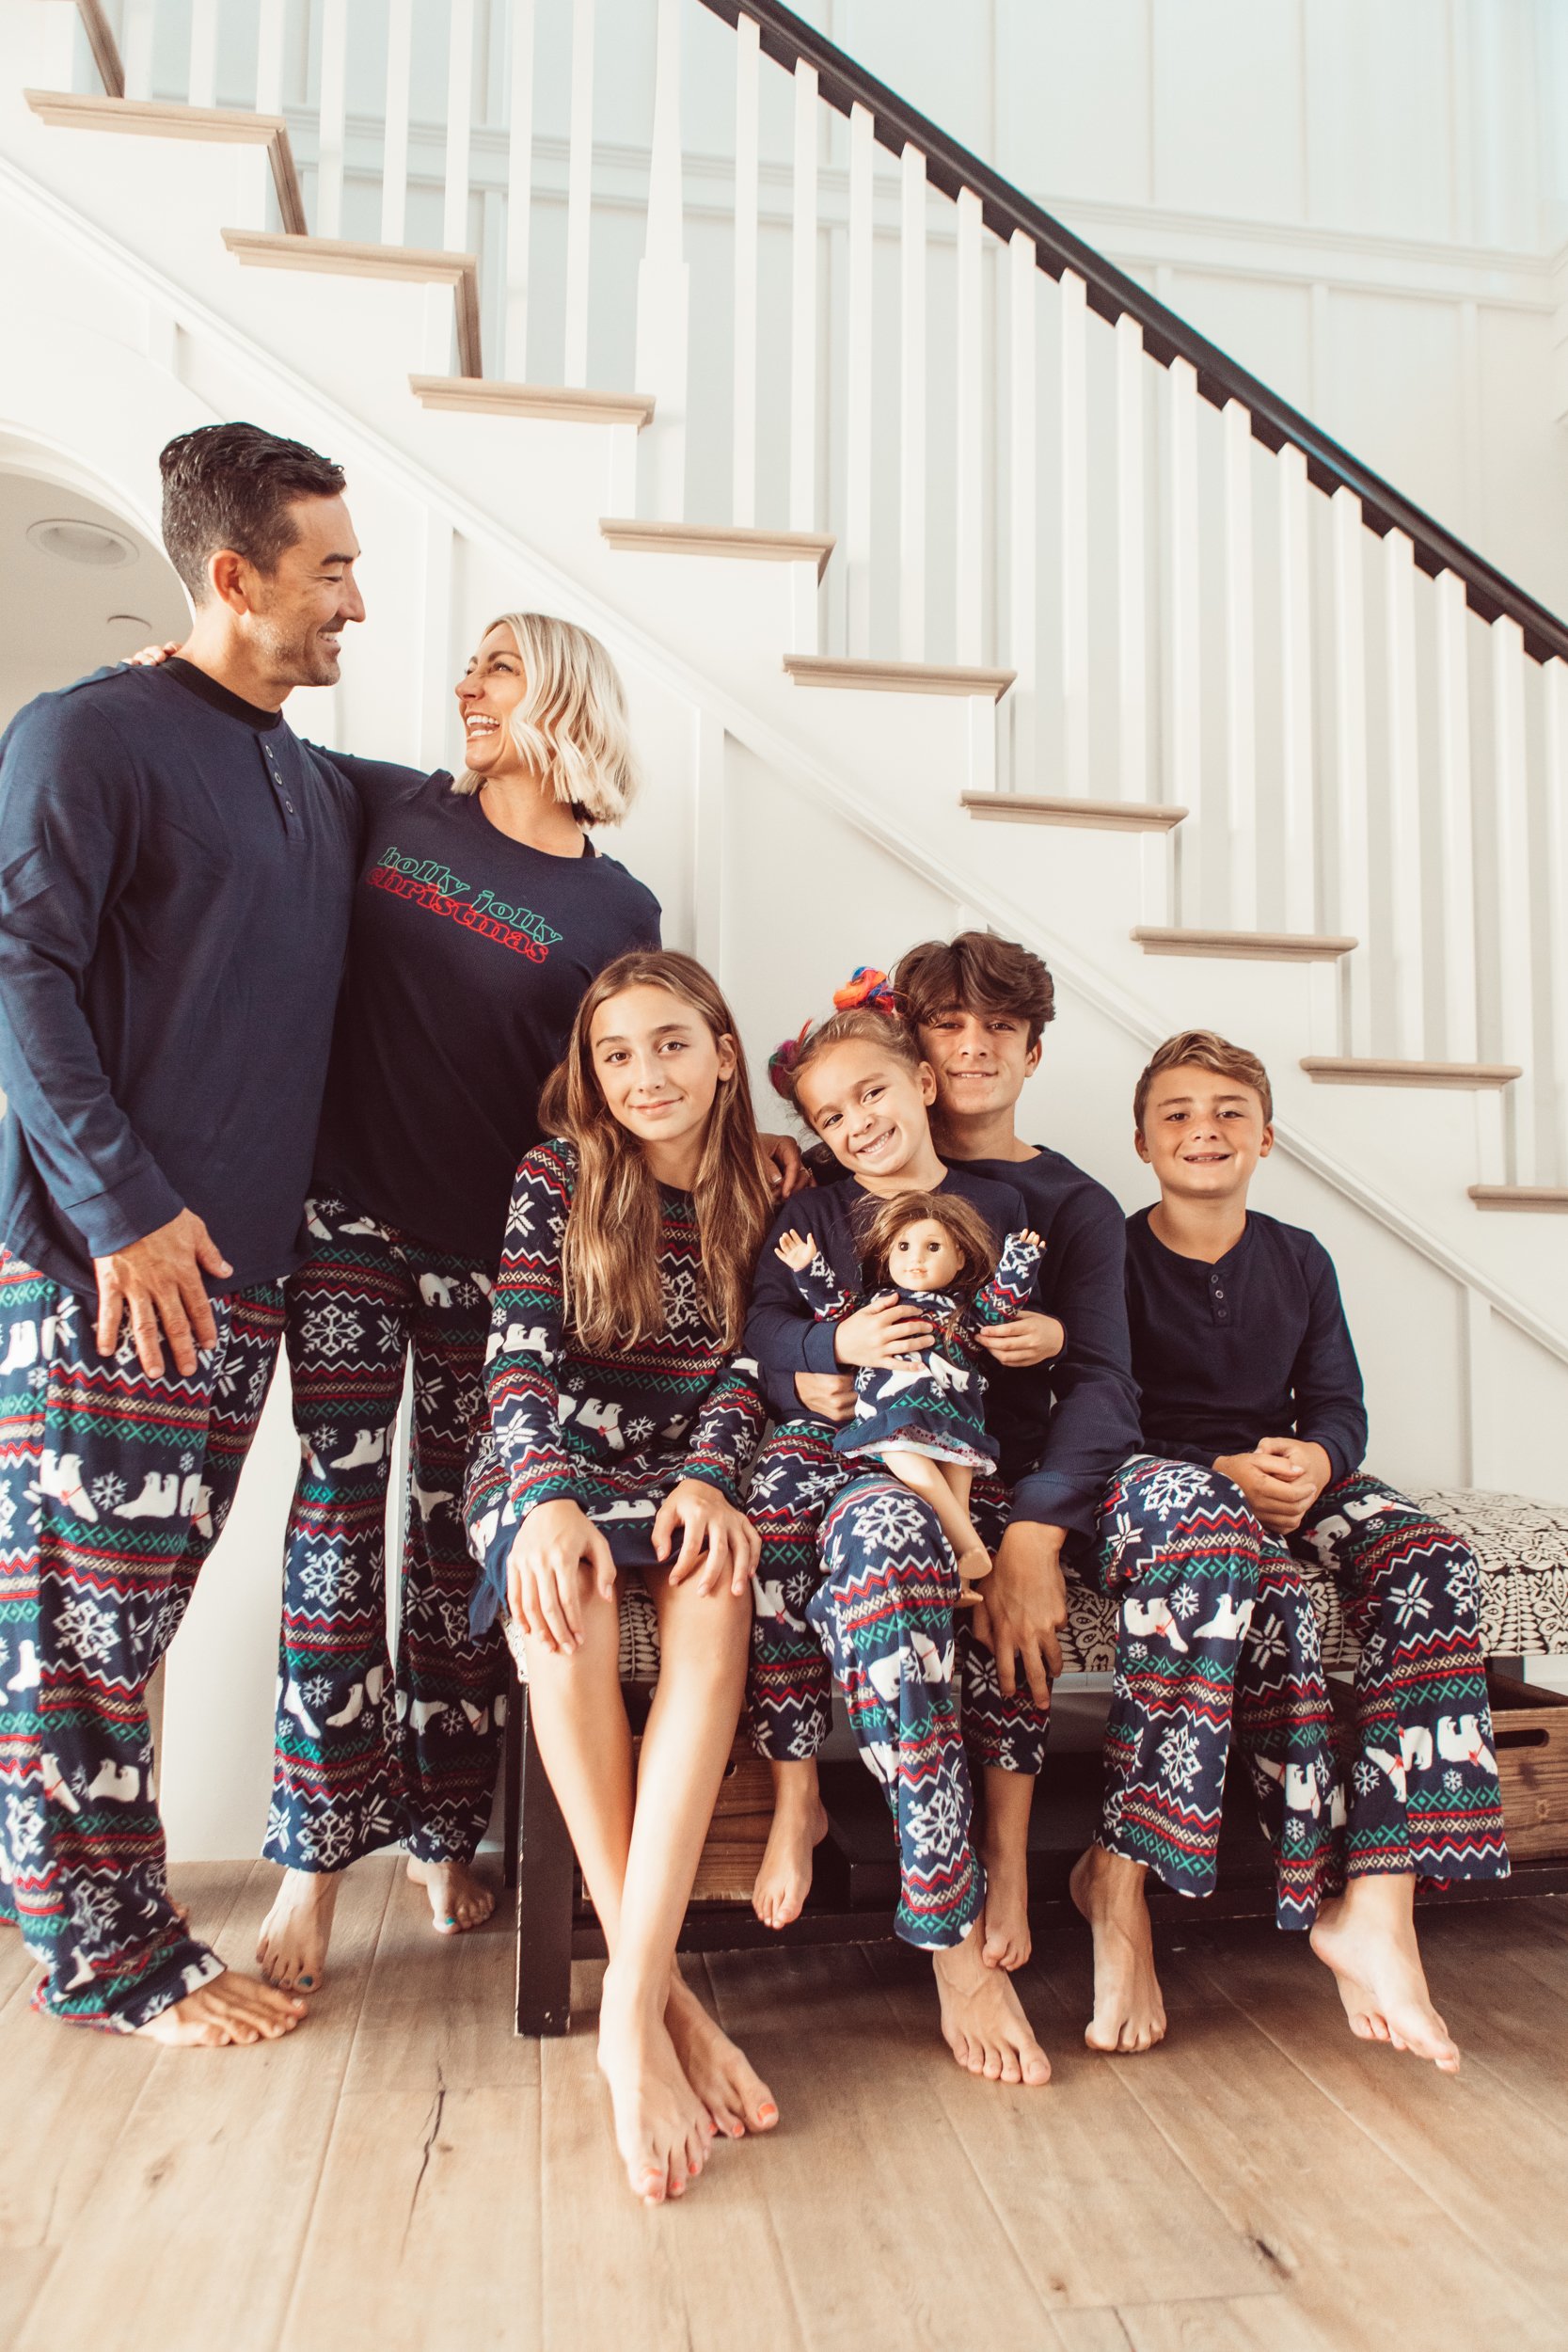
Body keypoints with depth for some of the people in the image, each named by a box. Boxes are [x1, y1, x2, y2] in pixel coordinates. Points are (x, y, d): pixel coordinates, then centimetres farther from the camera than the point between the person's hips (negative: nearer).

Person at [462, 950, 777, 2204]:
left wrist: (706, 1478, -17)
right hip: (546, 1471, -1)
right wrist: (551, 1498, -24)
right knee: (561, 1594, -36)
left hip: (681, 1477, 1)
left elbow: (746, 1372, 4)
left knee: (718, 1581, -35)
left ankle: (630, 2004, -36)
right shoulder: (558, 1175, 4)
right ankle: (664, 1992, -31)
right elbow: (519, 1354, -6)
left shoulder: (763, 1194, 9)